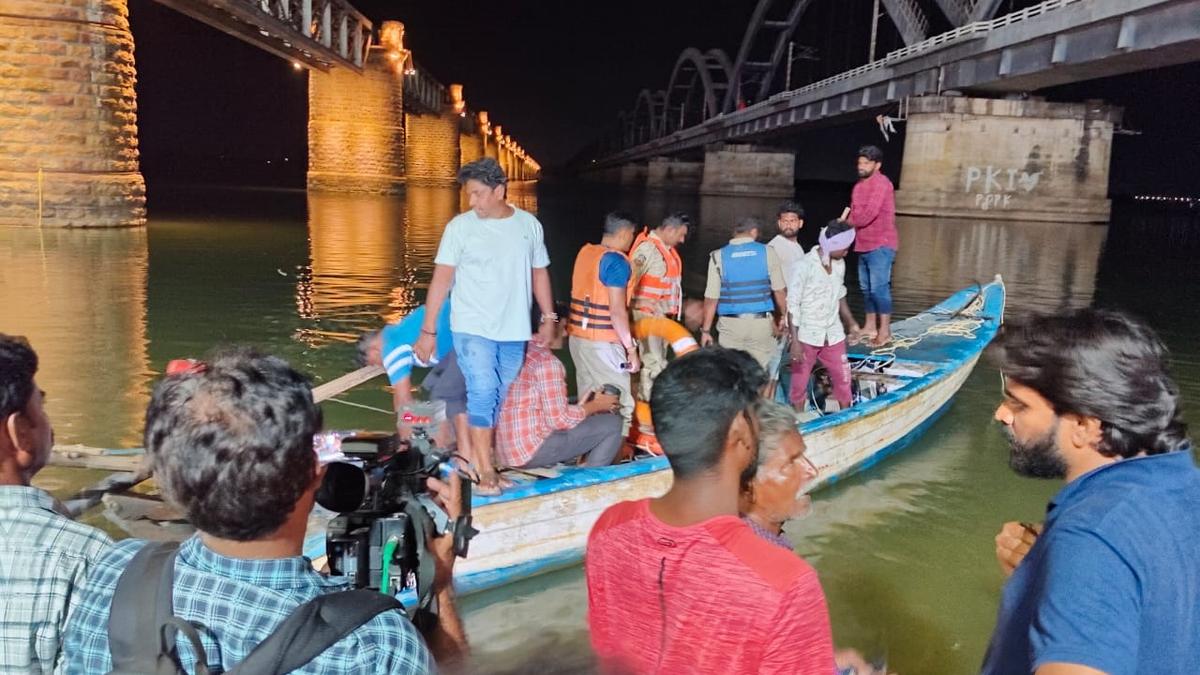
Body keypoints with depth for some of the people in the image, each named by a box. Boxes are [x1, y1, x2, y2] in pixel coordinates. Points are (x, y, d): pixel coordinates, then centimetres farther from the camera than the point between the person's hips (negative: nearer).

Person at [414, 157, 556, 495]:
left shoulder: (529, 224, 4)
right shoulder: (460, 226, -5)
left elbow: (539, 273, 13)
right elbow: (441, 279, -6)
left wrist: (549, 319, 11)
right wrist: (428, 330, -10)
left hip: (514, 331, 4)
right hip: (473, 328, -4)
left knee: (503, 400, 7)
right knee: (483, 393, -13)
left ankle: (477, 460, 19)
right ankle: (486, 471, -6)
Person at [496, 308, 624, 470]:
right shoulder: (547, 361, -14)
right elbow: (559, 419, -16)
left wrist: (582, 406, 15)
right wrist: (594, 405, -1)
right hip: (530, 450, -9)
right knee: (612, 424, -4)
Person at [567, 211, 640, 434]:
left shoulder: (585, 252, 9)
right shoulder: (616, 261, -14)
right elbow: (617, 312, -18)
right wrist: (631, 348, -13)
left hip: (578, 337, 8)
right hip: (602, 342, -8)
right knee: (620, 404, -1)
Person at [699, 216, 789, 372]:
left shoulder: (719, 256, -2)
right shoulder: (767, 252, 0)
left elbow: (712, 298, -3)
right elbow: (780, 290, 4)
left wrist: (705, 330, 4)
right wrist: (783, 315, 20)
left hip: (731, 324, 0)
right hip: (761, 323, 0)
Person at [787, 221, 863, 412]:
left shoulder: (839, 264, 3)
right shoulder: (804, 266, -18)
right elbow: (792, 306, -17)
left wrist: (851, 322, 18)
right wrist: (795, 342, -20)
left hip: (834, 335, 6)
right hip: (807, 337, -6)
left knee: (843, 379, 11)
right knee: (799, 383, 5)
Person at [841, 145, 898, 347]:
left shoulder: (881, 183, -15)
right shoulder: (860, 184, 15)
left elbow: (868, 215, -23)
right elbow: (854, 210, 15)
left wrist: (846, 223, -8)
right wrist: (846, 220, -7)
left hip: (880, 245, -9)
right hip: (864, 244, 9)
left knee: (879, 287, -10)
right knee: (866, 287, 15)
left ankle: (885, 331, -5)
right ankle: (870, 326, 25)